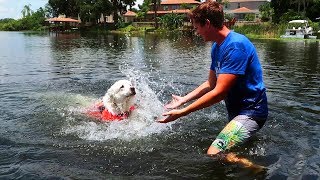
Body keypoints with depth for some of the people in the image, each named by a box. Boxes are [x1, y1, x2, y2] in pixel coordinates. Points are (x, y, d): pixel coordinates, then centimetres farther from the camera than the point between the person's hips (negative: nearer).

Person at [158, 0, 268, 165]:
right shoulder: (217, 46, 6)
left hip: (250, 111, -10)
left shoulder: (236, 45, -24)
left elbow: (219, 92, -27)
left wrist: (182, 112, -24)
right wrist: (183, 100, 6)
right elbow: (210, 84, 12)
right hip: (236, 110, 10)